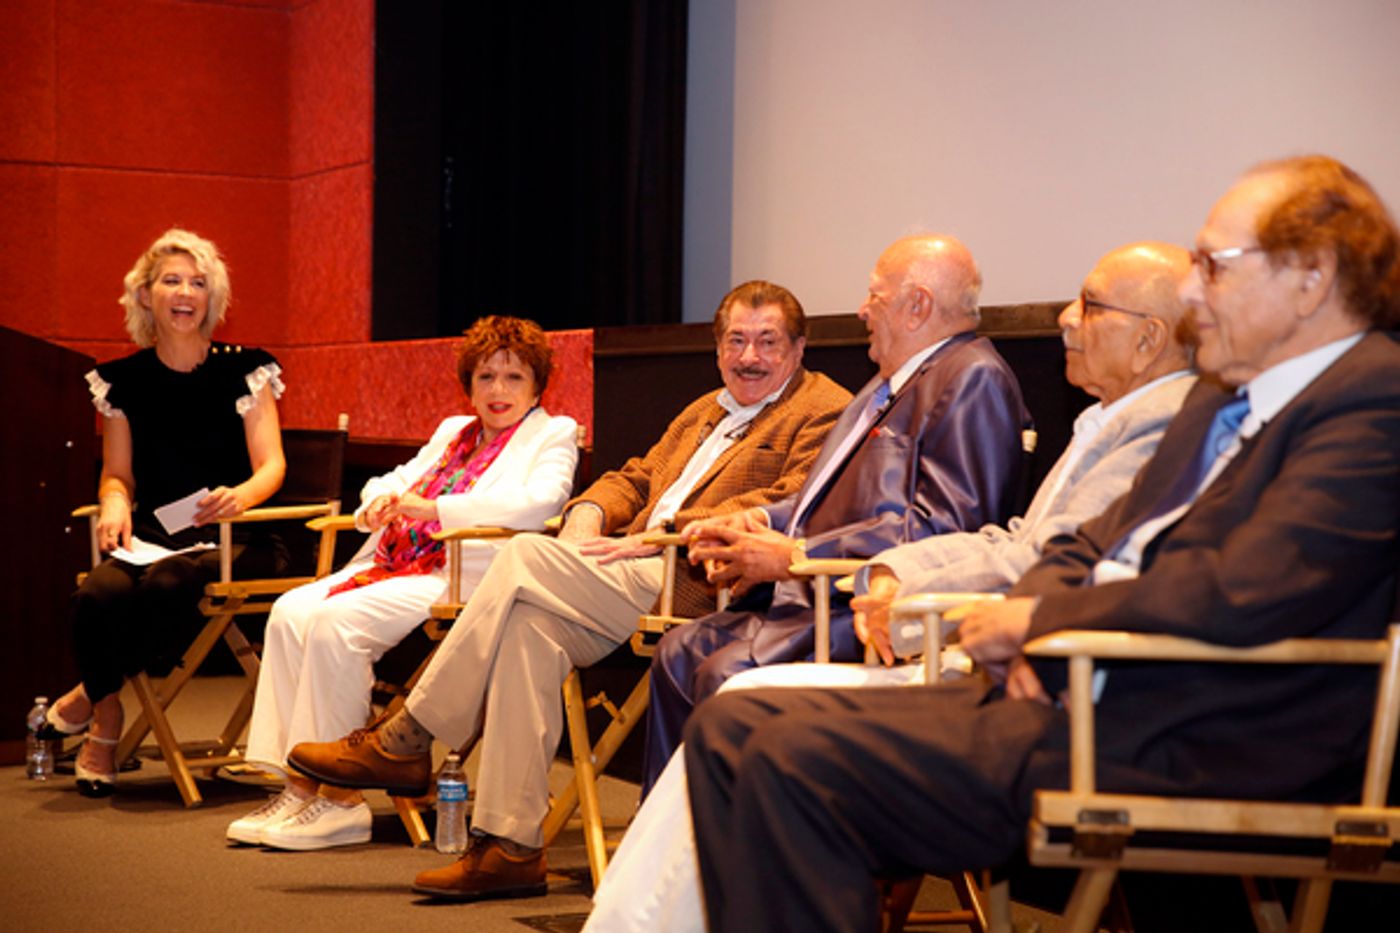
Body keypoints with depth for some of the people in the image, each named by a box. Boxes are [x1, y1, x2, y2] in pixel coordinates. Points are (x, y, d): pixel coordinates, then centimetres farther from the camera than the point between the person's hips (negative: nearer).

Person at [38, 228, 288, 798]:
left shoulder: (244, 371, 3)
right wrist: (115, 503, -11)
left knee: (167, 583, -35)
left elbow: (271, 465, -4)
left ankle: (90, 695, -7)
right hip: (154, 535, 2)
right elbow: (117, 472, 14)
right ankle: (104, 728, -5)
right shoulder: (123, 380, 11)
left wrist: (240, 496, -28)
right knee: (98, 596, -31)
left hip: (232, 539, -2)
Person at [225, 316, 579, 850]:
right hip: (395, 565, 8)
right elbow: (395, 481, 28)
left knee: (336, 620, -27)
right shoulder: (453, 431, 28)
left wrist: (433, 508, -19)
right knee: (291, 611, -15)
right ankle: (298, 785, -16)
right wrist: (381, 502, 1)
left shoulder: (553, 435, 5)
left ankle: (341, 799, -20)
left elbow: (539, 503, -14)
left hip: (460, 580, -8)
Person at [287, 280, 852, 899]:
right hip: (641, 574, 8)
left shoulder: (825, 412, 3)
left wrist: (666, 532, -17)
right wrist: (589, 513, 5)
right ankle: (510, 847, -19)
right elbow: (636, 476, 30)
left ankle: (404, 743, -10)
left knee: (525, 555, -20)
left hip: (699, 585, -8)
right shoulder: (704, 412, 31)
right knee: (532, 623, -22)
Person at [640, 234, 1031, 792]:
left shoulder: (974, 380, -13)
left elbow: (941, 527, -23)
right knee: (679, 651, 4)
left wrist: (795, 555, -19)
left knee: (725, 673, -25)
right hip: (812, 598, 11)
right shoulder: (895, 381, 22)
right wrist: (761, 521, 8)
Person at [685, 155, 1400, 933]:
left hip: (1166, 752, -10)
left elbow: (1247, 594, -24)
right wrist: (1029, 625, 0)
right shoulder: (1222, 400, 21)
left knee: (799, 759, -23)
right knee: (731, 728, -1)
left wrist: (1037, 617, -10)